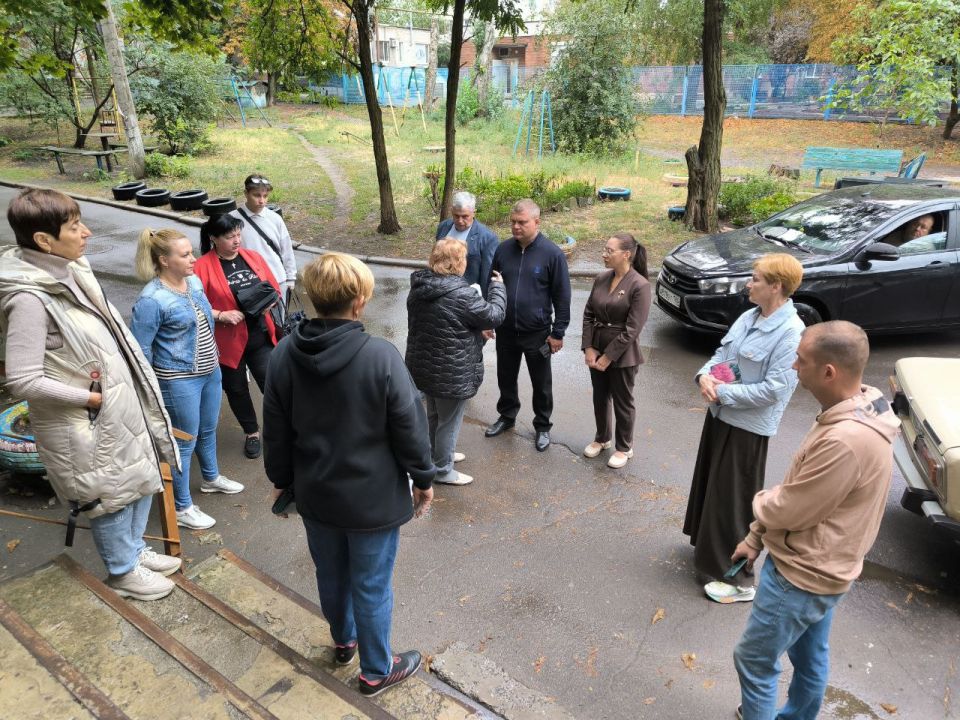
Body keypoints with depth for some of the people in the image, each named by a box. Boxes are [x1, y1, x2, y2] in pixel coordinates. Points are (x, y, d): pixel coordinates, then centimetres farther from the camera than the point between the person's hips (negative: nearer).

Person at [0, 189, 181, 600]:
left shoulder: (69, 272, 0)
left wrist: (134, 392, 7)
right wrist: (88, 398, -17)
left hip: (121, 406, 8)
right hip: (86, 423, -8)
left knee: (140, 480, 22)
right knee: (111, 496, 12)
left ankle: (135, 550, 44)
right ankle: (123, 572, 35)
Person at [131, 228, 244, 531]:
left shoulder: (194, 281, 0)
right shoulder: (152, 299, -23)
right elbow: (140, 349, -18)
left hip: (210, 371, 8)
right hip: (180, 381, -7)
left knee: (208, 429, 25)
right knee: (185, 442, 6)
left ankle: (211, 478, 49)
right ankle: (182, 508, 24)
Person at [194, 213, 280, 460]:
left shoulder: (253, 257, 3)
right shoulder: (203, 266, -10)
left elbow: (274, 289, 9)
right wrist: (221, 316, -22)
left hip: (261, 337, 2)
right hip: (228, 341, -1)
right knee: (236, 389, 15)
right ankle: (252, 432, 37)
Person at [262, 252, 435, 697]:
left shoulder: (284, 355, -11)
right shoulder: (381, 357, -25)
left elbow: (275, 431, 0)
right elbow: (410, 428, -17)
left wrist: (282, 479, 15)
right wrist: (423, 478, 0)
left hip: (315, 494, 5)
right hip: (373, 498, -5)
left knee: (331, 574, 26)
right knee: (371, 586, 14)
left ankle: (344, 640, 52)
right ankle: (376, 670, 35)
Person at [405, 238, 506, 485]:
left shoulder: (419, 287, -1)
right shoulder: (460, 294, -27)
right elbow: (494, 315, -16)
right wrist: (497, 286, 1)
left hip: (423, 366, 8)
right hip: (451, 373, -8)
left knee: (434, 415, 26)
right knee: (449, 422, 11)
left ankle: (438, 455, 47)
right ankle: (442, 470, 27)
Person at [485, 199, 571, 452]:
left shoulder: (552, 253, -12)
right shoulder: (503, 249, 0)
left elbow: (562, 296, -9)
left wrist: (558, 332, -10)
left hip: (537, 333, -4)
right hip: (505, 330, 4)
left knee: (541, 384, 11)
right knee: (506, 378, 19)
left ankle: (542, 426, 29)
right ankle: (507, 416, 41)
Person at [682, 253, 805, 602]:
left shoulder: (791, 333, -21)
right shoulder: (749, 317, 3)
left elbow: (774, 389, -24)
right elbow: (721, 353, 11)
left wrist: (723, 392, -19)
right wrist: (705, 375, -10)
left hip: (748, 426, -8)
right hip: (720, 415, 8)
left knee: (733, 499, 2)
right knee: (710, 485, 23)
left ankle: (737, 578, 19)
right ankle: (708, 546, 45)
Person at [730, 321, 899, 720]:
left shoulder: (845, 441, -36)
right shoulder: (855, 408, -2)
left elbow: (788, 509, -24)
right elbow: (800, 490, 6)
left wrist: (761, 501, -1)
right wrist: (755, 538, 10)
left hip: (801, 575, -9)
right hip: (819, 568, 9)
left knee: (754, 661, 9)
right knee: (810, 657, 27)